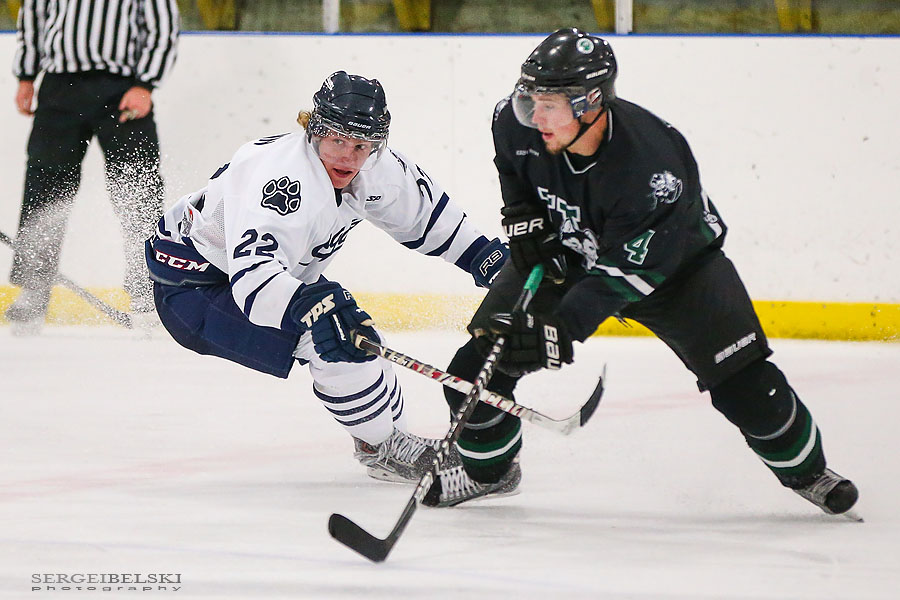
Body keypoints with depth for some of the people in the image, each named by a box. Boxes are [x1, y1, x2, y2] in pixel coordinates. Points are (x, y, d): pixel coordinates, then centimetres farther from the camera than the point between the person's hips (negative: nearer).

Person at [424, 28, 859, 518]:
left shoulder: (651, 162, -39)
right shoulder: (519, 124, -24)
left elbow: (626, 272, -37)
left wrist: (560, 329, -44)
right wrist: (522, 214, -6)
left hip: (672, 261, -4)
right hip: (563, 252, 4)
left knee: (741, 380, -11)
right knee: (478, 362, -8)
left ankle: (805, 470, 16)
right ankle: (489, 470, 18)